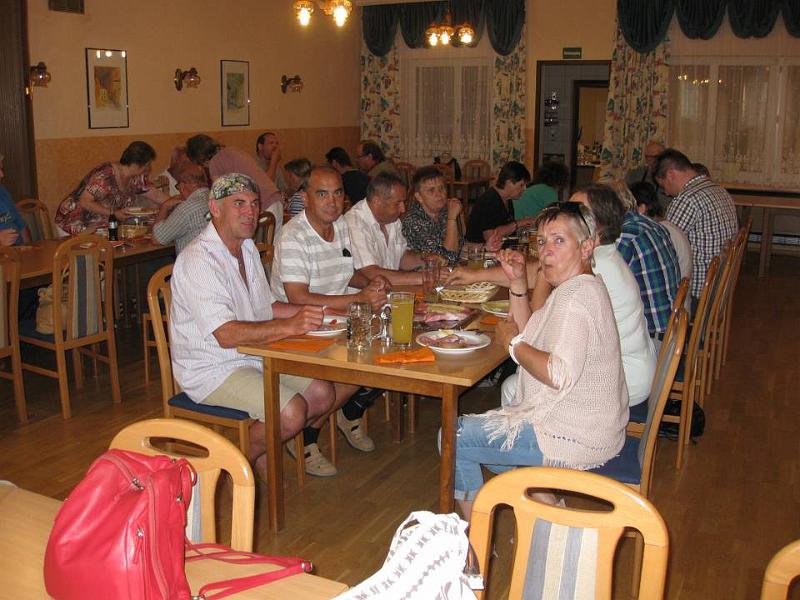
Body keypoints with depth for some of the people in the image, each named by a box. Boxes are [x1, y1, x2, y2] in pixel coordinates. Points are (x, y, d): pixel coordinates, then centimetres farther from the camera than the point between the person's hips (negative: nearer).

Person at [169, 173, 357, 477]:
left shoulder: (247, 247, 11)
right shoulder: (198, 260, -21)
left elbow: (266, 307, 19)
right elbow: (227, 335, -29)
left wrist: (313, 312, 4)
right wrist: (288, 326, -36)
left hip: (253, 357, 9)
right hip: (211, 370, -9)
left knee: (323, 394, -5)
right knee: (291, 412, -24)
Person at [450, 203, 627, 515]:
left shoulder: (574, 297, -24)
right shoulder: (580, 287, 10)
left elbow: (559, 375, -34)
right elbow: (529, 334, 14)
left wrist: (512, 341, -20)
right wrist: (517, 282, 2)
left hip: (573, 438, -11)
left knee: (454, 437, -3)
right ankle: (544, 504, 21)